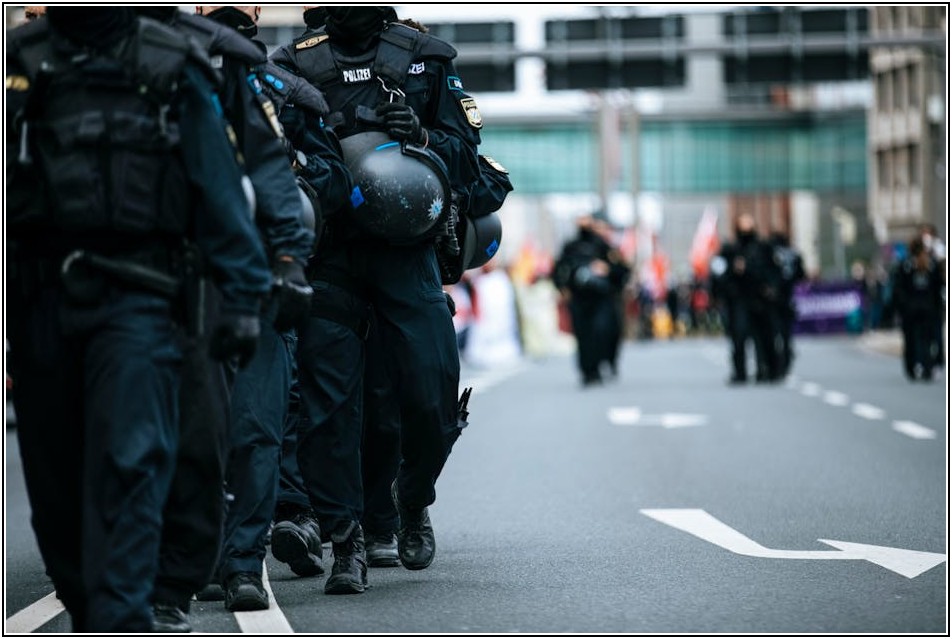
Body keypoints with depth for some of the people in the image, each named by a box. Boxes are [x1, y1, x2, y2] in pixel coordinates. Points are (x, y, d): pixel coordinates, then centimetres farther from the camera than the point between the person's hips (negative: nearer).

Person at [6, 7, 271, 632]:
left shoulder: (172, 71, 4)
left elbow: (220, 186, 3)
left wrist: (242, 297, -1)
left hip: (133, 299, -3)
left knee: (130, 467, -14)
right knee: (53, 477, 9)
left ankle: (120, 622, -17)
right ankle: (84, 610, 23)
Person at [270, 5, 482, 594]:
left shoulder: (428, 60, 12)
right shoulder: (294, 64, 11)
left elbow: (467, 157, 9)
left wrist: (422, 137, -10)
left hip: (406, 253, 0)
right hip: (328, 254, 0)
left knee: (434, 394, -6)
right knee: (329, 401, -4)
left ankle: (413, 501, 22)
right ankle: (347, 542, 4)